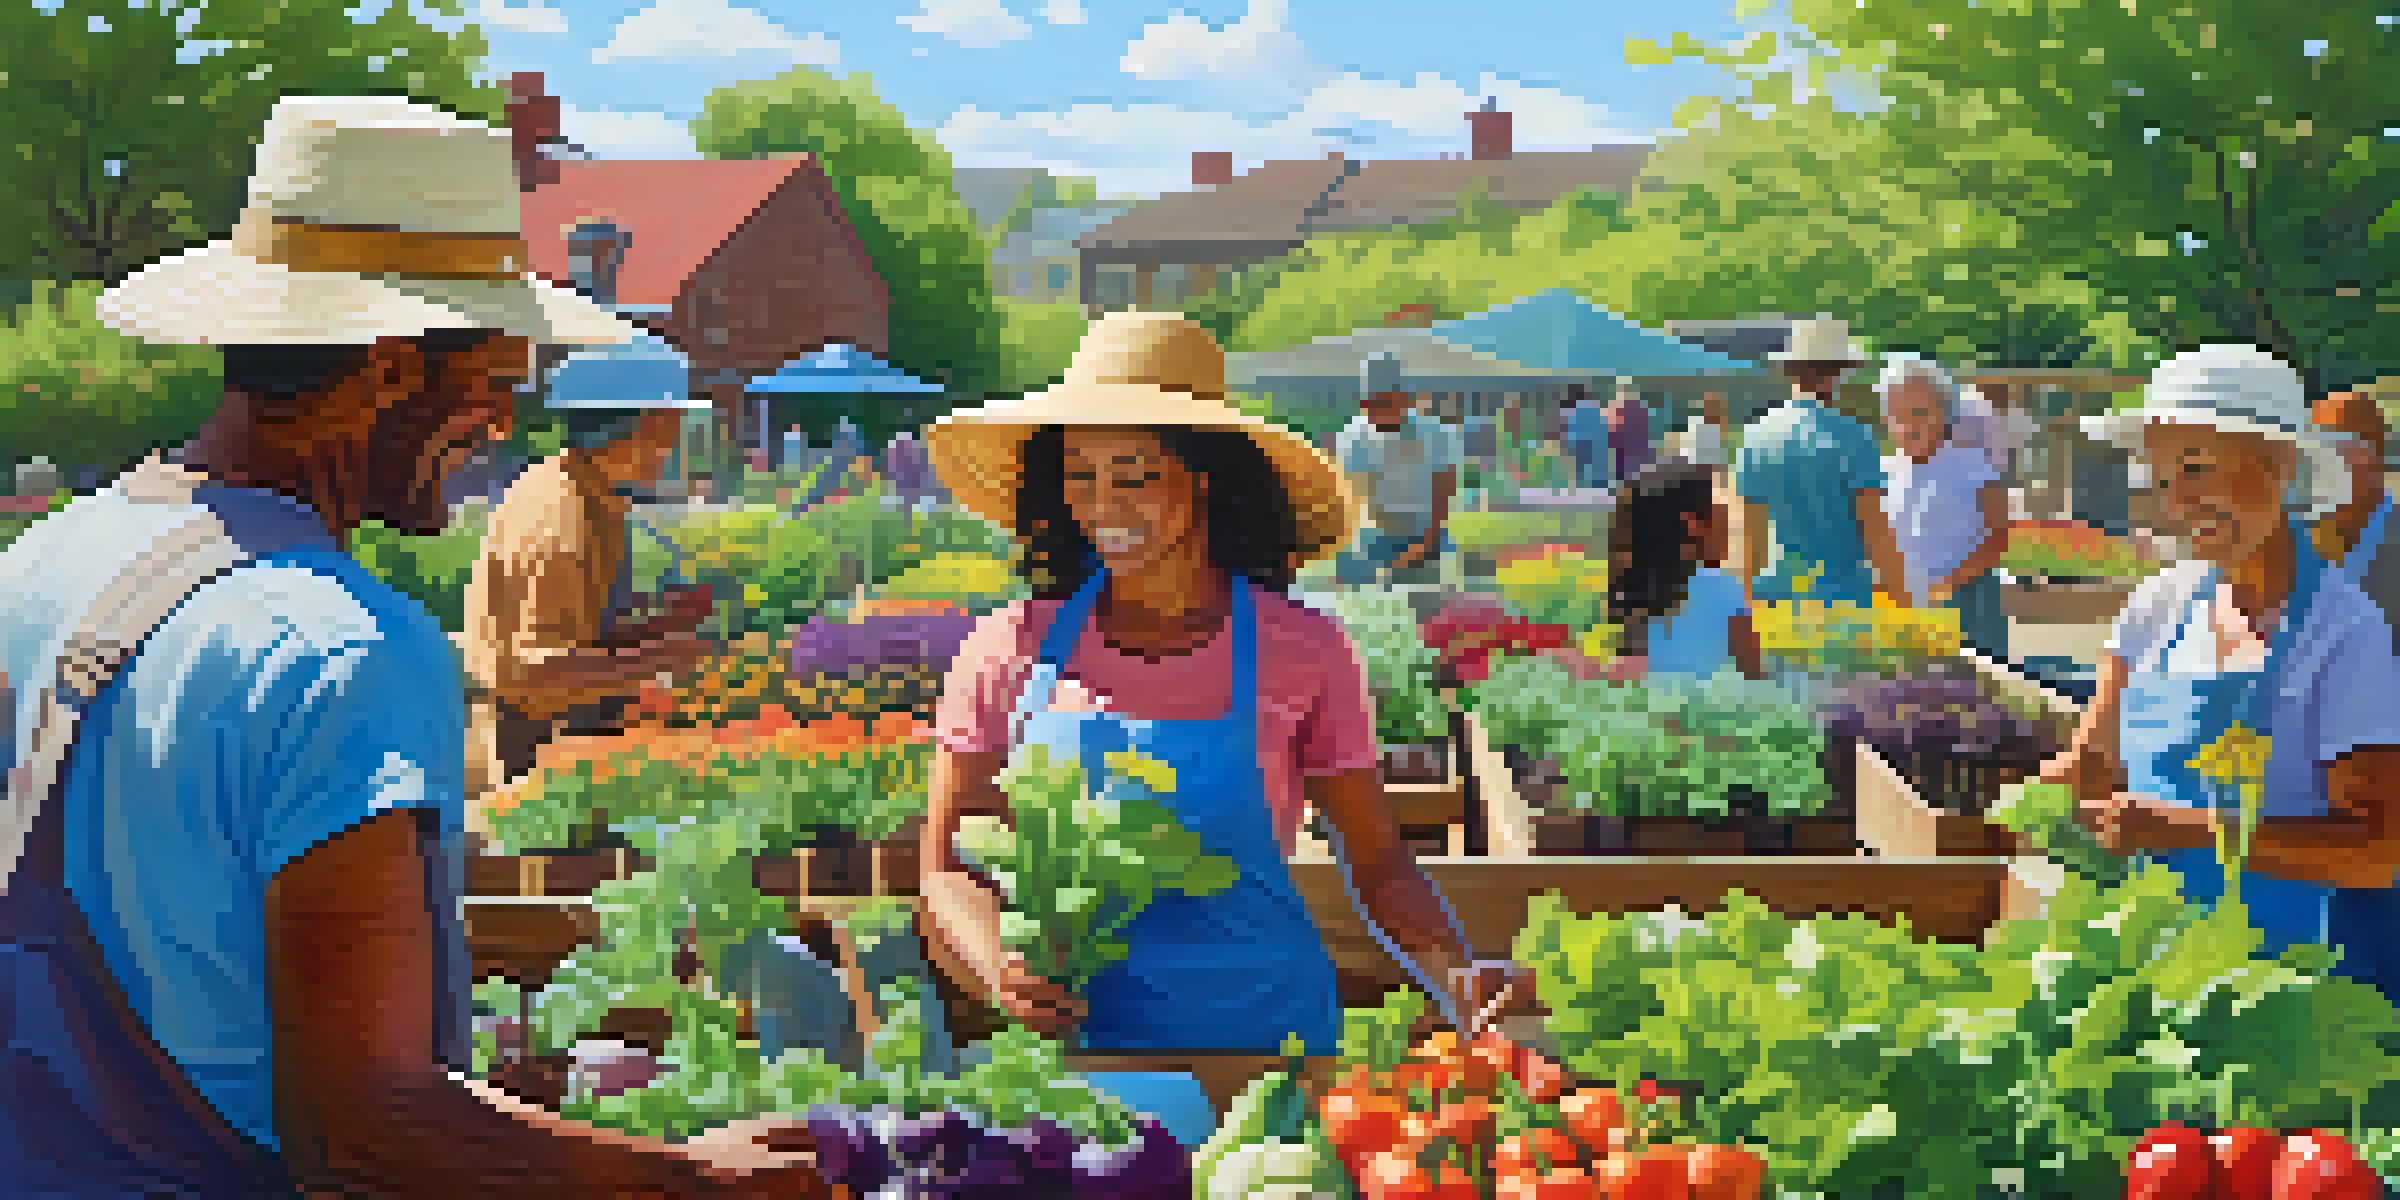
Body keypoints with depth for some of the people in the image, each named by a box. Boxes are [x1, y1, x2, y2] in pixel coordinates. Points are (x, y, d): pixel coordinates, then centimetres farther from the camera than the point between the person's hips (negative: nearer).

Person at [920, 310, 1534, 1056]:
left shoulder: (1301, 652, -1)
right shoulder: (1012, 649, 1)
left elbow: (1378, 863, 7)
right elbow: (948, 864, 6)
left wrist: (1456, 975, -11)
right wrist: (1000, 968, -14)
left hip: (1261, 1035, 0)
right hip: (1071, 1036, 1)